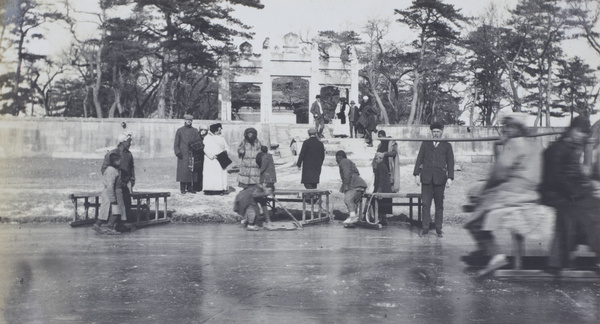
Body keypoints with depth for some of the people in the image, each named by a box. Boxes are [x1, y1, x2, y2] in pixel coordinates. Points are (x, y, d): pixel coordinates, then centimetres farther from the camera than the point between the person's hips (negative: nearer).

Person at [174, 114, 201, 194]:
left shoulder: (195, 131, 11)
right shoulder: (179, 131, 6)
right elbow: (176, 144, 4)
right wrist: (178, 152, -9)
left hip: (192, 155, 2)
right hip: (183, 155, -2)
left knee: (192, 171, 3)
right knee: (183, 171, -4)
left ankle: (190, 187, 12)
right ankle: (182, 189, 2)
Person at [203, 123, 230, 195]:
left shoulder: (222, 138, 18)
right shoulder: (207, 138, 2)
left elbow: (226, 147, 15)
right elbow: (206, 149, -8)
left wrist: (225, 151, -8)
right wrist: (212, 155, -21)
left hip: (221, 161, 4)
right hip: (211, 160, -4)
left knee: (221, 175, -3)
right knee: (210, 175, -8)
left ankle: (221, 189, -3)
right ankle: (209, 190, -8)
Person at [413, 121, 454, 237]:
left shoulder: (447, 146, 11)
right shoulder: (425, 144, 14)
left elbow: (450, 162, 7)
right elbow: (419, 159, 11)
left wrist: (450, 178, -2)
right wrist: (416, 174, 2)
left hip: (440, 179, 0)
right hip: (426, 178, 1)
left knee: (439, 205, 3)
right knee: (426, 204, -3)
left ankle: (438, 228, 11)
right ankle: (425, 228, 3)